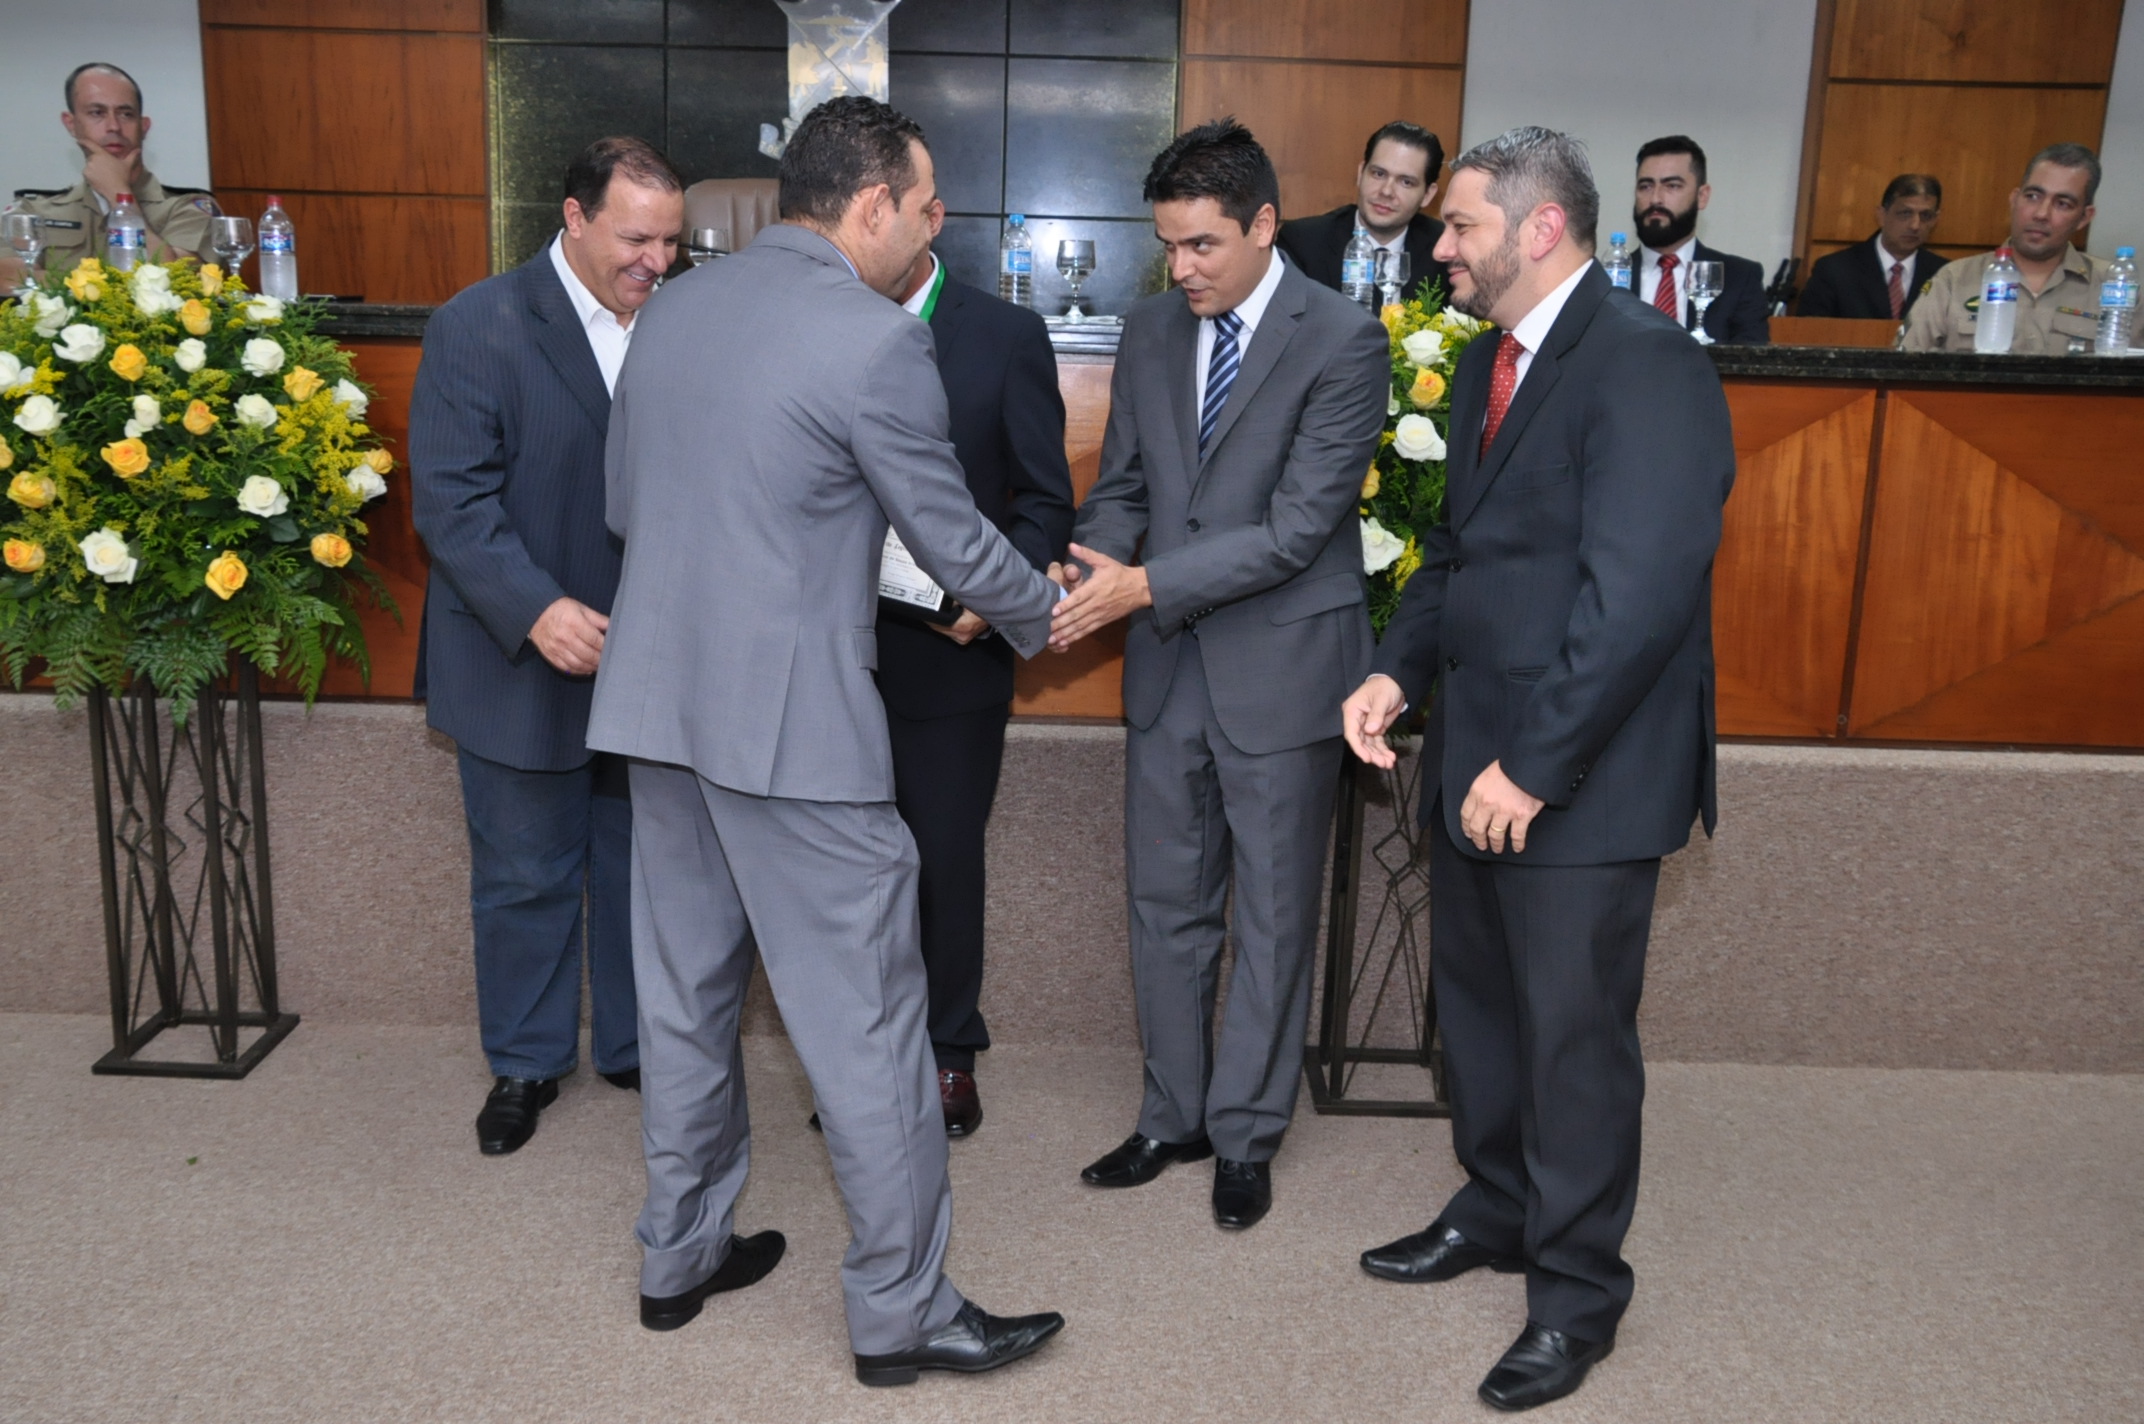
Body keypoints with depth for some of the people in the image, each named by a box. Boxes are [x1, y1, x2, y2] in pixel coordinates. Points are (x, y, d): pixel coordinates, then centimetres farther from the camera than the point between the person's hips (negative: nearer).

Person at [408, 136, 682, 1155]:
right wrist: (535, 609, -27)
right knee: (525, 877, 11)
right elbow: (452, 500, -15)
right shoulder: (477, 327, -9)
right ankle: (525, 1062, 30)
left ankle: (638, 1045, 33)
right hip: (524, 662, -3)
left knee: (644, 868, 15)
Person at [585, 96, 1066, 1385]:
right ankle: (904, 1311, 15)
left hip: (658, 697, 8)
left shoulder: (676, 307, 9)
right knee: (864, 1021, 3)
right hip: (792, 721, -8)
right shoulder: (875, 343, -14)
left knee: (686, 990, 18)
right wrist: (1044, 616, 13)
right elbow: (956, 540, -6)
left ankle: (680, 1257, 32)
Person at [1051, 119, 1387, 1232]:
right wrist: (1088, 572, -10)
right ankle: (1173, 1117, 31)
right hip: (1169, 664, 6)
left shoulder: (1343, 342, -12)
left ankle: (1246, 1136, 25)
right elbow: (1121, 487, 12)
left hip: (1280, 667, -5)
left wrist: (1147, 585, -23)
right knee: (1166, 906, 14)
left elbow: (1299, 526, -19)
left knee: (1271, 919, 9)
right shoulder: (1151, 331, 6)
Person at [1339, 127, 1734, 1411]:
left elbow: (1640, 592, -24)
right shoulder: (1489, 364, 13)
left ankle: (1579, 1294, 24)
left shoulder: (1645, 364, -17)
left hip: (1579, 780, -8)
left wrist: (1537, 764, -22)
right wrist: (1399, 670, 3)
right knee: (1480, 1004, 20)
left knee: (1574, 1034, 5)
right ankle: (1499, 1210, 42)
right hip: (1475, 763, 9)